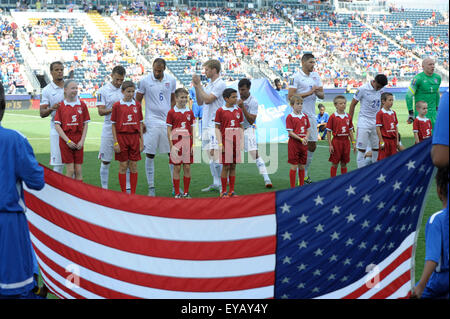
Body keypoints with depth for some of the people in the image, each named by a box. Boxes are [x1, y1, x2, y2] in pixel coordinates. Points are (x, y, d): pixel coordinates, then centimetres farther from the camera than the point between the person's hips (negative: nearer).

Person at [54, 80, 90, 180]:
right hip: (65, 140, -2)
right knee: (70, 170, -3)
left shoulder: (82, 105, 5)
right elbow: (57, 125, -3)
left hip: (78, 141, 2)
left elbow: (85, 124, 7)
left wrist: (82, 140, -4)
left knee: (78, 170, 4)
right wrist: (68, 140, -11)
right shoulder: (61, 105, -1)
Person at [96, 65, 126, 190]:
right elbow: (101, 111, -10)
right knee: (105, 161, 4)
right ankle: (104, 189, 14)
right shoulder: (103, 90, -4)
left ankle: (128, 189, 13)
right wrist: (114, 109, -24)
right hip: (109, 131, -3)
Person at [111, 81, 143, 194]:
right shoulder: (117, 105, -3)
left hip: (134, 137, 3)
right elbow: (113, 125, -2)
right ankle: (124, 193, 10)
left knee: (134, 166, 6)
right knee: (123, 166, 3)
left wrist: (141, 141, 5)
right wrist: (116, 142, -7)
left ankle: (133, 193, 13)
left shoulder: (137, 105, 5)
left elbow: (140, 124, 9)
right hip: (122, 137, -2)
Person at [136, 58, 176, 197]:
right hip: (151, 123, -2)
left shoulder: (171, 80, 5)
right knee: (150, 155, -1)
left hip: (168, 122, 2)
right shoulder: (145, 81, -3)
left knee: (173, 154, 4)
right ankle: (151, 187, 8)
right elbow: (138, 101, 4)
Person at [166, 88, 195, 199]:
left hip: (187, 143, 3)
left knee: (187, 167, 4)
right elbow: (169, 131, -2)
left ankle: (186, 192, 12)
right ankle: (177, 193, 7)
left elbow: (192, 130, 10)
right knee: (177, 168, 0)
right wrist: (171, 146, -9)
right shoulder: (171, 112, -2)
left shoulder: (190, 112, 8)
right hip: (176, 143, -3)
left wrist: (193, 145, 3)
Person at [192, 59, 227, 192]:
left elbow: (207, 99, -16)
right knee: (210, 155, 9)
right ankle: (216, 183, 14)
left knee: (216, 154, -12)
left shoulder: (220, 84, -9)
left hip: (215, 124, -9)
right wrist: (196, 86, 10)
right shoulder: (209, 85, 18)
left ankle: (222, 184, -6)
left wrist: (199, 84, -9)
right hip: (206, 124, 9)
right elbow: (200, 102, 19)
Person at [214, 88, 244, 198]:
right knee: (226, 166, -1)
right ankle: (224, 191, 7)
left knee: (233, 166, 7)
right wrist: (220, 144, -9)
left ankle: (232, 191, 13)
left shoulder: (239, 110, 8)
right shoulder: (220, 111, -3)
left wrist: (241, 142, 4)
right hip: (226, 142, -4)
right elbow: (217, 128, -3)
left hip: (236, 142, 4)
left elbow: (241, 127, 12)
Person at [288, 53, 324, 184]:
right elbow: (291, 96, -16)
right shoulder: (296, 77, -8)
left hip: (311, 115, 7)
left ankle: (305, 172, 22)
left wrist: (318, 92, -9)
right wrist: (309, 92, -18)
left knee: (312, 145, 9)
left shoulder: (316, 76, 13)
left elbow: (322, 95, 15)